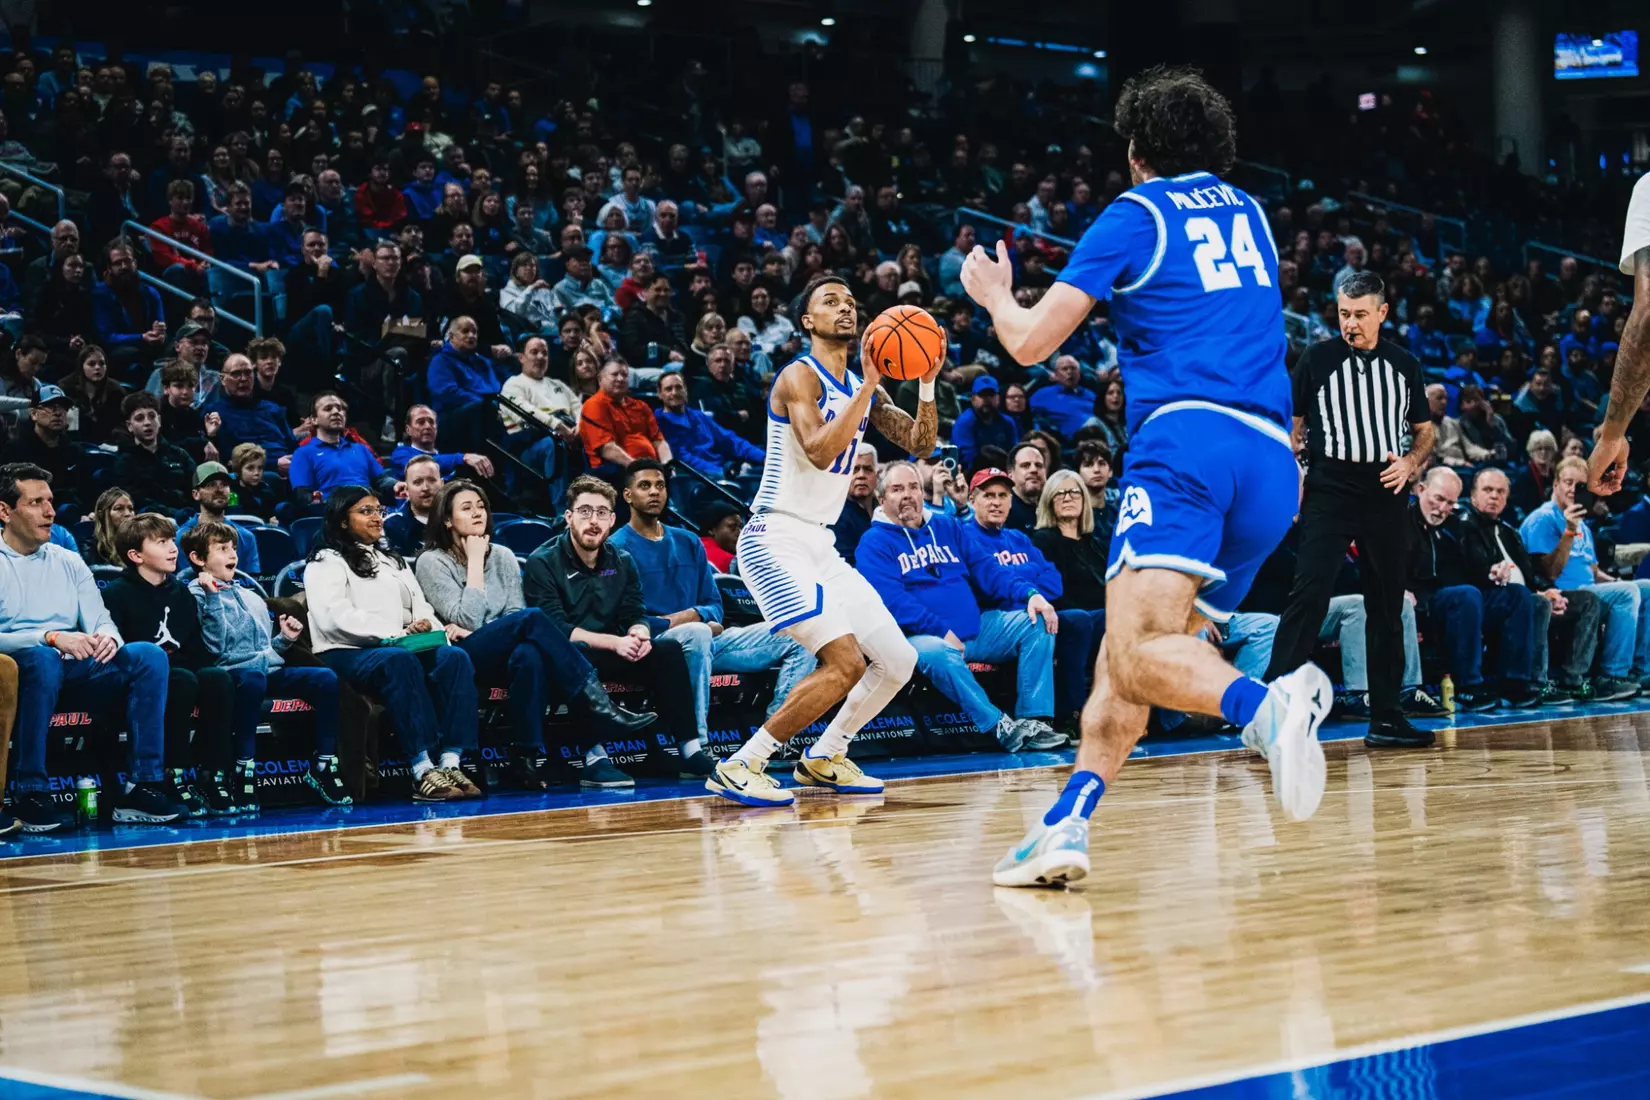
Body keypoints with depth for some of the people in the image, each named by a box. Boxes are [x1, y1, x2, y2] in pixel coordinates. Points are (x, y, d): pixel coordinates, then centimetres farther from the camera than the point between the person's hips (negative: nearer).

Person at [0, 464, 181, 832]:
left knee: (149, 656, -17)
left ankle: (141, 787, -22)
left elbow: (100, 622, 12)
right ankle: (30, 795, -33)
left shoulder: (68, 562, 19)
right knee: (43, 658, -40)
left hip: (74, 667, 6)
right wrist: (51, 638, -25)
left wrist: (108, 638, -13)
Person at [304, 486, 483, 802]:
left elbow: (421, 610, 19)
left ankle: (451, 762, -36)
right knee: (399, 661, -38)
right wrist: (395, 634, -20)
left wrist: (438, 629, -5)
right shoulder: (326, 563, 7)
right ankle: (423, 772, -46)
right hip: (347, 655, -6)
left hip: (406, 648, 6)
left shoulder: (393, 561, 30)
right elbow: (337, 618, -10)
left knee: (454, 657, -26)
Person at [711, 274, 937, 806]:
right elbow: (819, 450, -25)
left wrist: (927, 385, -4)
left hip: (821, 543, 9)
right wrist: (868, 387, -24)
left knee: (899, 661, 8)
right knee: (845, 663, -22)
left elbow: (920, 444, 11)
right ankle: (738, 767, -15)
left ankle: (822, 759, 23)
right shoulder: (800, 376, -11)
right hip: (776, 539, -9)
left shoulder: (861, 387, 14)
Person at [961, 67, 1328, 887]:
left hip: (1187, 436, -7)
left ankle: (1269, 703, -48)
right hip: (1272, 459, 7)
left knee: (1135, 653, -21)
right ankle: (1067, 827, 1)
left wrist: (994, 295, 26)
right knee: (1126, 654, 11)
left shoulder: (1134, 214, 7)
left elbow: (1031, 341, 4)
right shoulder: (1249, 213, 25)